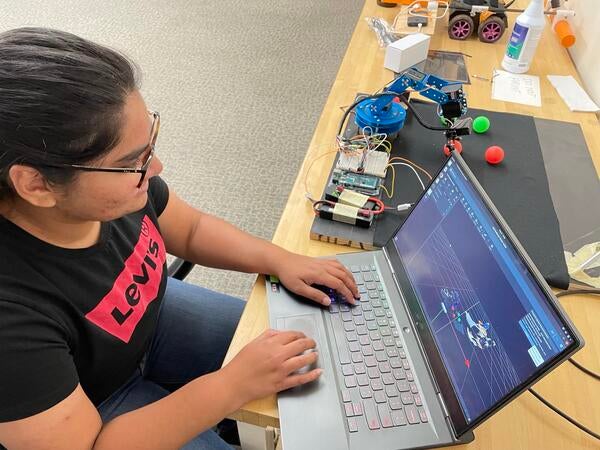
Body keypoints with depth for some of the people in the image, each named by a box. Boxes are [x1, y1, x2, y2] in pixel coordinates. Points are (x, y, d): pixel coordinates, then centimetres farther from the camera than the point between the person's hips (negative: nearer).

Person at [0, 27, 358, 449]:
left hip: (151, 317, 5)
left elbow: (191, 228, -4)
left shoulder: (116, 177, -24)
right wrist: (235, 384, -32)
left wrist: (280, 260, -16)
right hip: (95, 405, -4)